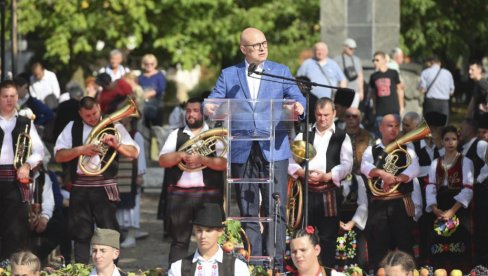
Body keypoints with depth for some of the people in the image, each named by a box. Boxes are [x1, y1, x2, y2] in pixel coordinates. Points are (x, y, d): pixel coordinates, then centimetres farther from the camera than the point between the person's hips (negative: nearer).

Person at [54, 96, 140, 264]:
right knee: (81, 233, 5)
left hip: (105, 187, -1)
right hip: (80, 187, 2)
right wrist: (81, 150, -13)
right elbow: (58, 156, 2)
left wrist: (116, 144, -17)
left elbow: (134, 153, 1)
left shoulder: (113, 127, 6)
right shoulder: (72, 128, 9)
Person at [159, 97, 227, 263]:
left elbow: (224, 163, -5)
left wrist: (202, 159, -18)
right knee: (179, 240, 3)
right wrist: (181, 155, -12)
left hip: (208, 194, -2)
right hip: (179, 194, 2)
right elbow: (163, 160, 4)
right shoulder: (176, 135, 13)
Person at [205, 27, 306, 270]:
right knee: (247, 210, 5)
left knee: (276, 209, -6)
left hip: (274, 150, -1)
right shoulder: (228, 75, 11)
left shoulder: (281, 72, 10)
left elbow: (297, 98, 2)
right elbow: (214, 102, 4)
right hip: (242, 152, 1)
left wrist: (299, 107, -22)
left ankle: (275, 261, -4)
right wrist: (209, 108, -20)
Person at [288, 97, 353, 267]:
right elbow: (291, 161, 6)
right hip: (306, 192, 2)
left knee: (328, 237, 1)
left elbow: (346, 164, -5)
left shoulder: (342, 137, 6)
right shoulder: (303, 136, 13)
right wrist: (303, 173, -14)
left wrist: (326, 176, -19)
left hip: (330, 194, -2)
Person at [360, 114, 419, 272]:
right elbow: (365, 167, -8)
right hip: (378, 204, 1)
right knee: (377, 247, 0)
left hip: (401, 204, -1)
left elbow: (414, 169, -8)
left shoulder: (406, 150, 11)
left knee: (404, 246, -2)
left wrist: (394, 179, -24)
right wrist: (382, 173, -27)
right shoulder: (371, 151, 12)